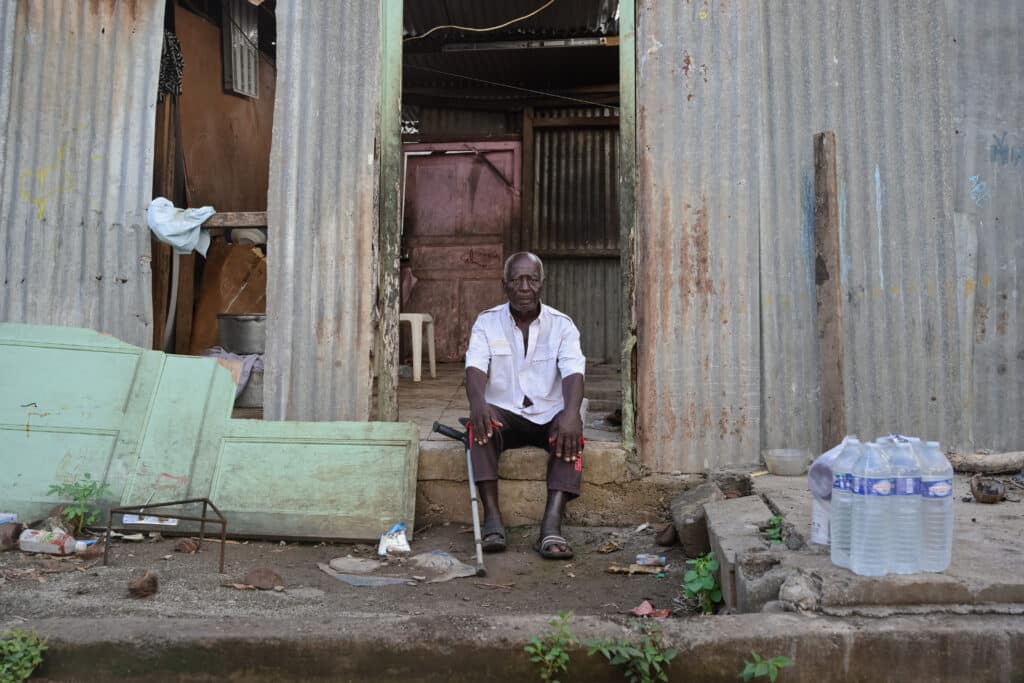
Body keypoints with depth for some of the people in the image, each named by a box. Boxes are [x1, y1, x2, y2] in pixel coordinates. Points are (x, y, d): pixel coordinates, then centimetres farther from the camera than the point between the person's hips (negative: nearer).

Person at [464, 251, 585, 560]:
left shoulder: (562, 324, 1)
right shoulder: (487, 322, 2)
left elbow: (573, 372, -15)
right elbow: (475, 366, -14)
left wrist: (571, 413, -37)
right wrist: (478, 401, -38)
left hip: (549, 416, 0)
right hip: (504, 414, 0)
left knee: (571, 429, -32)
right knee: (480, 423, -32)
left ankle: (551, 526, -40)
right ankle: (492, 517, -32)